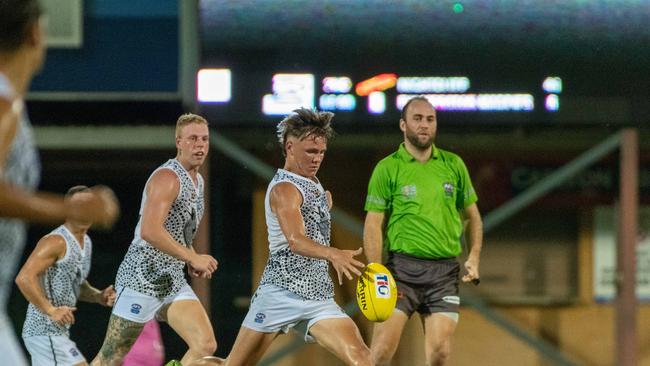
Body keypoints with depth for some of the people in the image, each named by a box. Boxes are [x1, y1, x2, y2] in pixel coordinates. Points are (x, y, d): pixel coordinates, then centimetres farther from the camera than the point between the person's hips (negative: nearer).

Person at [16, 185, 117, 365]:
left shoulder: (86, 242, 14)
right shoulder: (56, 242, -15)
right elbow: (24, 278, -24)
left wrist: (99, 297, 7)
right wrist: (51, 310, -25)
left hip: (57, 331, 10)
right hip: (45, 331, -10)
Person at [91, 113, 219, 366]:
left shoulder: (198, 181, 15)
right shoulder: (167, 177, -14)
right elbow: (150, 231, -28)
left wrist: (192, 262, 11)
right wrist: (192, 257, -25)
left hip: (173, 281, 8)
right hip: (142, 276, -8)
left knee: (206, 346, -12)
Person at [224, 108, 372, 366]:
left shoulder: (316, 188, 16)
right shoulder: (284, 188, -11)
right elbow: (295, 240, -30)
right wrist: (333, 255, -46)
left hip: (320, 296, 7)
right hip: (282, 293, -6)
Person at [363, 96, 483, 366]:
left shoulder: (453, 165, 11)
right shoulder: (387, 169, 1)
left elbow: (472, 216, 19)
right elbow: (373, 225, -2)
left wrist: (474, 258, 4)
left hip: (445, 272, 3)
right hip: (402, 268, -3)